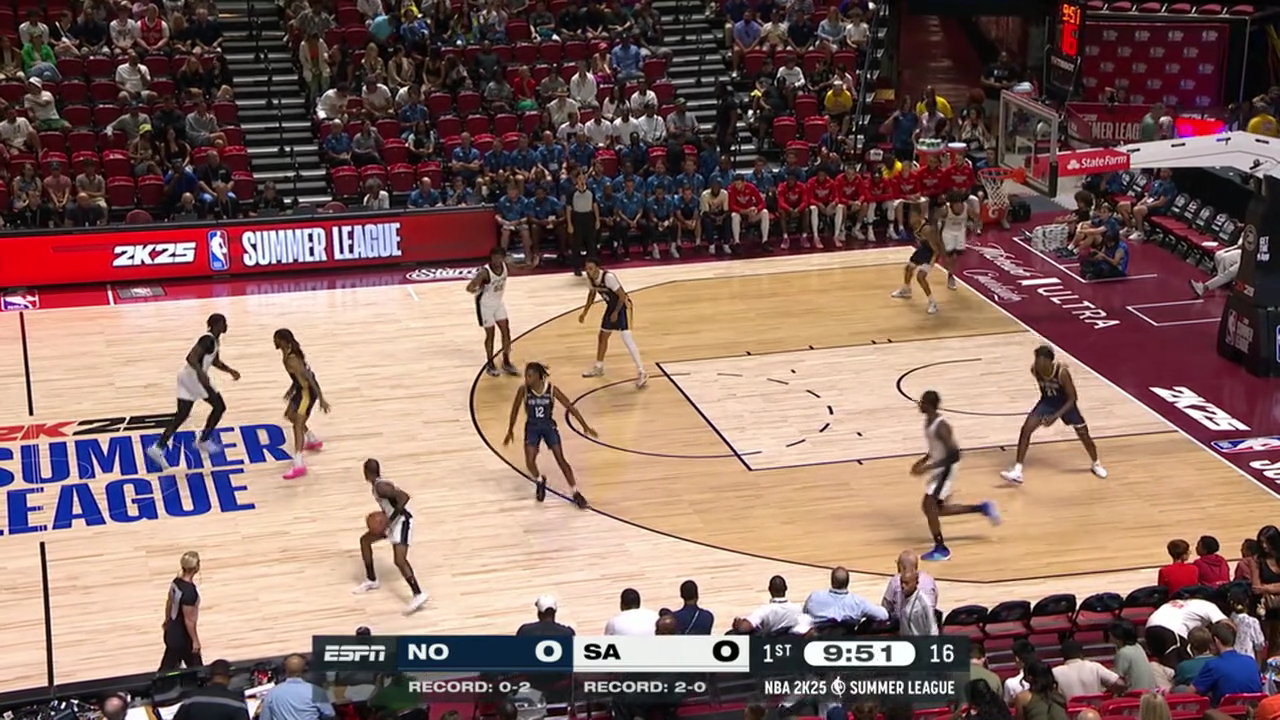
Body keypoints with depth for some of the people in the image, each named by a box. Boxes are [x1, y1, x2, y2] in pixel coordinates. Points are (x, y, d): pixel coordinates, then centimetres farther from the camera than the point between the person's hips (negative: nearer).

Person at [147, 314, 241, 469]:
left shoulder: (215, 340, 14)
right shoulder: (208, 339, -17)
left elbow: (215, 361, 30)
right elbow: (191, 357, -30)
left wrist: (230, 371, 24)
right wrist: (201, 373, -45)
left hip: (188, 377, 10)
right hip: (194, 376, -10)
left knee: (181, 415, 7)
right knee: (219, 406, 6)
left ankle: (159, 448, 0)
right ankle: (203, 441, 15)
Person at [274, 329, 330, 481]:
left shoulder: (291, 360, -28)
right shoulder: (291, 350, 2)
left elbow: (309, 378, -28)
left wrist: (321, 399, -27)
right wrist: (292, 388, 26)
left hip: (308, 391, -10)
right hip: (302, 389, 10)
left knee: (298, 425, -13)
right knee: (290, 415, 26)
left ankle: (298, 465, -20)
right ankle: (313, 441, 46)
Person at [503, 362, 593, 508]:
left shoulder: (551, 389, -17)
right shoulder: (523, 390, -16)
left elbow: (570, 406, -10)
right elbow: (515, 409, -1)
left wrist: (585, 426, -10)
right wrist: (510, 431, 8)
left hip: (549, 426, 0)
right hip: (532, 428, 0)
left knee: (561, 460, -3)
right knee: (530, 462, -13)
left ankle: (576, 493, 6)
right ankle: (540, 482, 21)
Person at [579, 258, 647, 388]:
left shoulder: (608, 277, -31)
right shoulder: (590, 277, -7)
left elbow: (622, 295, -24)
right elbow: (592, 293, 13)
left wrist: (616, 312, -22)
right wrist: (584, 312, 15)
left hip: (623, 305, -8)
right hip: (611, 306, 8)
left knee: (626, 338, -18)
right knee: (602, 336, 18)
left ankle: (641, 372, -18)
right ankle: (599, 367, 37)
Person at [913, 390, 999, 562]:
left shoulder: (941, 426, -27)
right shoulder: (928, 421, 2)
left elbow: (954, 455, -29)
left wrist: (928, 467, -29)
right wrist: (923, 460, 8)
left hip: (945, 469, -10)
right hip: (939, 469, 10)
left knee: (928, 506, -11)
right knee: (938, 509, 16)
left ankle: (941, 549, 1)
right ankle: (982, 508, 27)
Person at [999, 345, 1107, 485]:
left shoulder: (1062, 372, -35)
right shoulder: (1034, 369, -21)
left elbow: (1072, 398, -26)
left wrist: (1055, 416, -35)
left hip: (1066, 403, -3)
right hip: (1047, 402, 3)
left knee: (1084, 434, 4)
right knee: (1026, 429, -14)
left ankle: (1096, 464, 35)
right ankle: (1017, 471, -11)